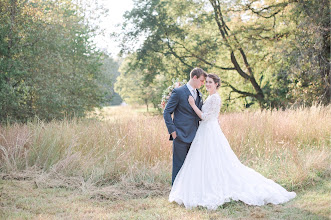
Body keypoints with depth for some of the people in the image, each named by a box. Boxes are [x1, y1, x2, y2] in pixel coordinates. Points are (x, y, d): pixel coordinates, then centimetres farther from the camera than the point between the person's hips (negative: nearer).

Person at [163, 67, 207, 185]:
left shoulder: (199, 94, 15)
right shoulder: (178, 92, -7)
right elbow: (166, 113, -7)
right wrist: (173, 131, -12)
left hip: (194, 136, 7)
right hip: (181, 136, -7)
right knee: (179, 165, -2)